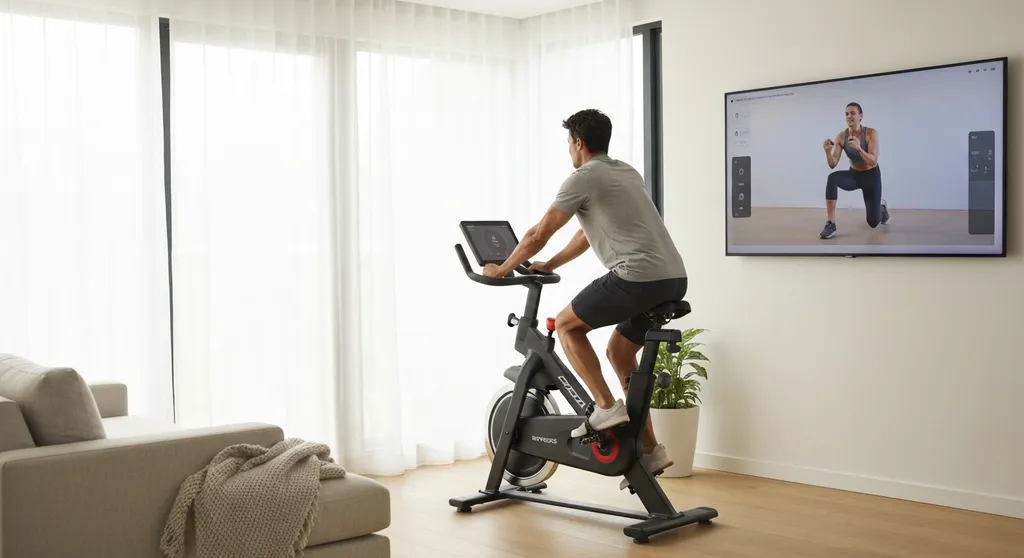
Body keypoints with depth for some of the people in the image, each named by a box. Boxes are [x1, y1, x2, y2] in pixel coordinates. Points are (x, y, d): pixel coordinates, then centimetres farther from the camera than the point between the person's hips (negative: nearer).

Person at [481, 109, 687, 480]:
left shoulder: (584, 178, -1)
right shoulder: (626, 172, 27)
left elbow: (539, 234, 2)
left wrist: (502, 268, 18)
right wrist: (548, 265, 42)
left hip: (639, 277, -9)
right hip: (674, 279, 9)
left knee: (566, 325, 10)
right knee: (619, 352, 22)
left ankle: (606, 407, 1)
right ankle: (650, 450, 21)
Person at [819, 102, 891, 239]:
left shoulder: (871, 133, -23)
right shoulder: (841, 136, -14)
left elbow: (873, 162, -31)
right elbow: (833, 165, -18)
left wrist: (859, 148, -47)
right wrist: (828, 151, -38)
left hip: (871, 176, -2)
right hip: (853, 175, 2)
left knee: (873, 223, 1)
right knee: (832, 178, -34)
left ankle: (882, 207, 41)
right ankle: (831, 224, -34)